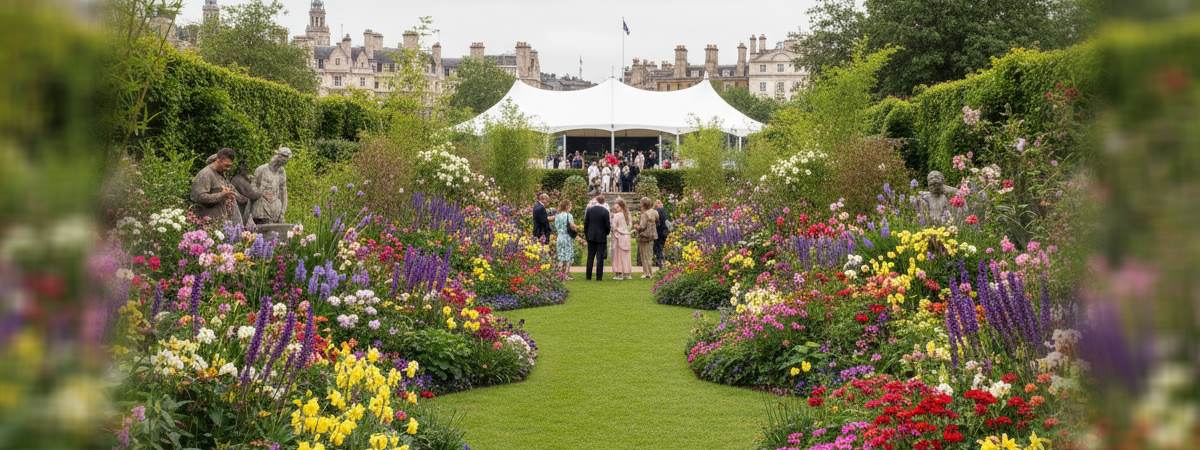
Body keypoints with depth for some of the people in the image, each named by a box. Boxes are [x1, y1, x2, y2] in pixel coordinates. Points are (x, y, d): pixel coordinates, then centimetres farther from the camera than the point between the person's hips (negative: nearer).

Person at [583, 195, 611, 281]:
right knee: (600, 257, 0)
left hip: (591, 237, 3)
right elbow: (607, 225, -9)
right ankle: (599, 276, -2)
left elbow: (585, 223, 2)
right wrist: (607, 232, 10)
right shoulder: (605, 211, -11)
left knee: (590, 257, 10)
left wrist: (586, 234, 13)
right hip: (601, 237, -3)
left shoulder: (589, 210, -1)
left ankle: (588, 276, 12)